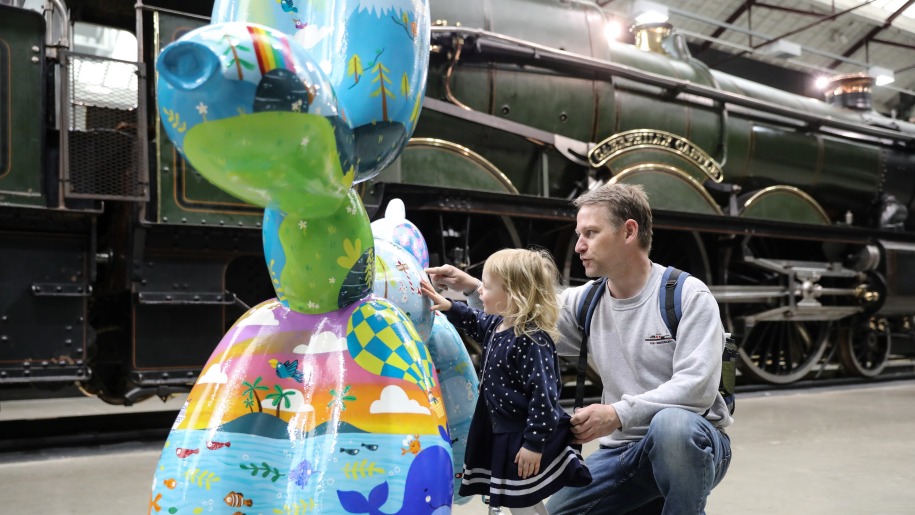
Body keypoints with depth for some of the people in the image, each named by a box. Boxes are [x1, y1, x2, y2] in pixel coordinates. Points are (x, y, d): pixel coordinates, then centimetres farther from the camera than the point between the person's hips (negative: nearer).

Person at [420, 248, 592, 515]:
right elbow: (474, 320, 27)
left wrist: (534, 444, -25)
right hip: (503, 433, 9)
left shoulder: (532, 341, -26)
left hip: (526, 441, -9)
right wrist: (447, 306, 14)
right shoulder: (496, 325, 3)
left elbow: (543, 394, -27)